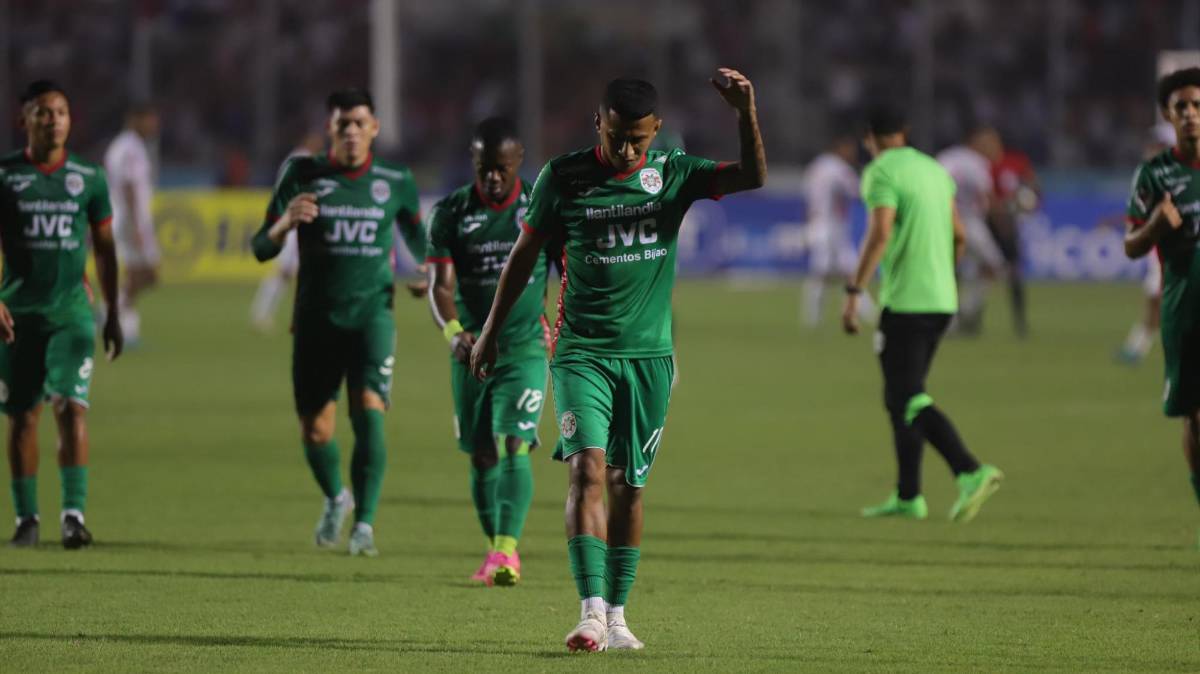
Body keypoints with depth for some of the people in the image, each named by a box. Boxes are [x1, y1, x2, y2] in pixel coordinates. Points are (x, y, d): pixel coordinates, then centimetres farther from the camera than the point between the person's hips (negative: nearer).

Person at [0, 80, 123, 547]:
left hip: (71, 310, 0)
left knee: (72, 407, -15)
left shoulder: (90, 178, 5)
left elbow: (104, 247, 13)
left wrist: (113, 313, 13)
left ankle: (74, 514, -17)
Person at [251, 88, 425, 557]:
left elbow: (419, 244, 18)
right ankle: (336, 499, 36)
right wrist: (285, 222, -22)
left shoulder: (396, 183, 2)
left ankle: (365, 523, -15)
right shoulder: (304, 176, -1)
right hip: (316, 319, 1)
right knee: (315, 432, 5)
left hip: (371, 313, -1)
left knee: (369, 409, -22)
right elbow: (261, 250, -1)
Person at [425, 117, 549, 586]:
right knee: (482, 456, 8)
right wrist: (454, 333, -28)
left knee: (513, 446, -17)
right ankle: (495, 549, 21)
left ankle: (507, 550, -24)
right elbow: (440, 284, -10)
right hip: (471, 349, 2)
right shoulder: (450, 213, -1)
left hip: (526, 348, -2)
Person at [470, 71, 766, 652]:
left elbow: (754, 176, -13)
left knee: (627, 484, 7)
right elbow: (525, 254, 9)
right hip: (581, 351, -2)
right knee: (588, 467, -18)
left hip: (648, 354, 2)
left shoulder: (674, 175, 0)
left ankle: (616, 614, 18)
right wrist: (490, 332, 13)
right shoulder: (563, 177, -2)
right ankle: (592, 611, -24)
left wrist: (746, 111, -29)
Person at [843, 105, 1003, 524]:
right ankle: (907, 496, 17)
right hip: (942, 298, 8)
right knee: (904, 398, 16)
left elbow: (879, 234, -20)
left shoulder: (881, 173, -8)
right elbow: (958, 235, 18)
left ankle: (971, 472, -26)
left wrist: (854, 292, -20)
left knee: (907, 400, -10)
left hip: (904, 300, -8)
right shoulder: (935, 170, 15)